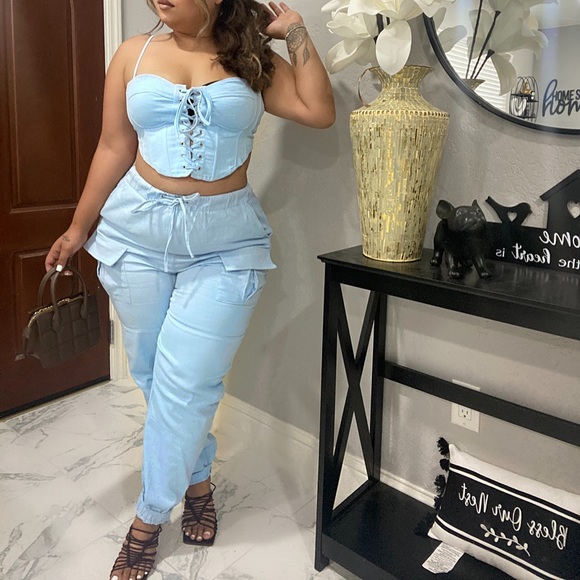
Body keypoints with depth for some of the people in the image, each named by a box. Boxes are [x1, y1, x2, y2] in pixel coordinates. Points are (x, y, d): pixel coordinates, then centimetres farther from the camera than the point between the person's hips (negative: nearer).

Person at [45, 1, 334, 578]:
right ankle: (197, 480, 35)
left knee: (185, 383, -3)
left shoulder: (252, 59, 6)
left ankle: (149, 515, 19)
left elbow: (318, 111, -4)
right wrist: (78, 228, 10)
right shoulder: (135, 54, 7)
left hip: (225, 246, -2)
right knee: (151, 373, 10)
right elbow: (113, 149, 8)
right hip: (137, 232, 2)